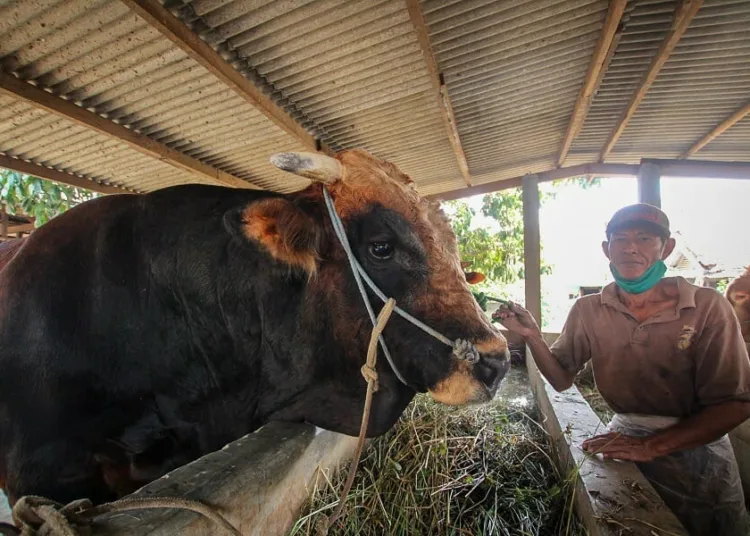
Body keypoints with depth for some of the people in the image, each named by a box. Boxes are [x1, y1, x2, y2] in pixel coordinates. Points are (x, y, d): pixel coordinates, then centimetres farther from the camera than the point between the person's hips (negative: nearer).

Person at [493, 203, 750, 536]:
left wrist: (652, 446, -28)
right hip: (624, 437, 2)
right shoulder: (588, 311, -9)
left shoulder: (708, 308, -16)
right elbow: (561, 379, -6)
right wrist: (532, 336, -24)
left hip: (696, 444, -1)